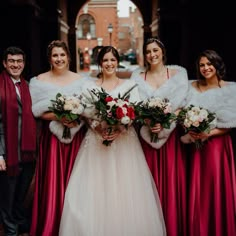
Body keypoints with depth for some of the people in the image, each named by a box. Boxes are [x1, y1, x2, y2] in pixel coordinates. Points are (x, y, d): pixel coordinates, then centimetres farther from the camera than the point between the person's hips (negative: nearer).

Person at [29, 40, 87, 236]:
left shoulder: (80, 80, 7)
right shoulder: (39, 81, 1)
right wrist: (59, 117, -18)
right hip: (52, 136, -2)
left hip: (76, 136, 2)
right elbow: (36, 111, -4)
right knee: (52, 181, -2)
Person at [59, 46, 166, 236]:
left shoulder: (129, 85, 8)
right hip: (97, 140, 1)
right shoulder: (90, 85, 10)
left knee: (126, 189, -2)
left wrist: (120, 129, -16)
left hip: (124, 140, 0)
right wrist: (98, 129, -16)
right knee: (95, 189, -2)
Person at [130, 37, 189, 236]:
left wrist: (163, 124, -19)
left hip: (171, 134, -1)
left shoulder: (178, 73, 3)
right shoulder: (137, 76, 7)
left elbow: (181, 104, -6)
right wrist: (149, 125, -19)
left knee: (171, 181, 0)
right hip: (146, 135, 1)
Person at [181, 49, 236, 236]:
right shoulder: (193, 87, 7)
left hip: (218, 144, -3)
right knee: (197, 191, 6)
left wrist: (209, 133, -17)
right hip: (196, 145, 3)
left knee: (217, 189, -1)